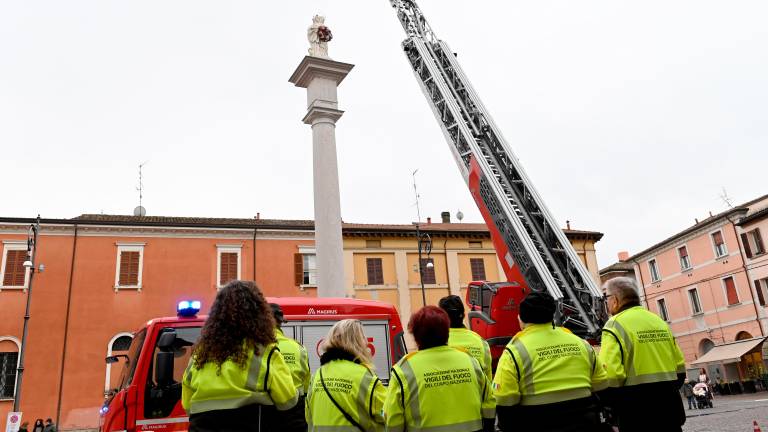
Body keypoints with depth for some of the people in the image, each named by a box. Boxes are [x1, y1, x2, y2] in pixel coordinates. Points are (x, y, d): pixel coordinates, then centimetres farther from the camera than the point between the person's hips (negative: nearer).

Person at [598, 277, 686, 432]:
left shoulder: (615, 324, -11)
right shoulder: (659, 321, 10)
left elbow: (610, 374, -21)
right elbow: (680, 368, 14)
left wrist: (616, 409, -6)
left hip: (637, 416, -6)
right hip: (670, 408, 6)